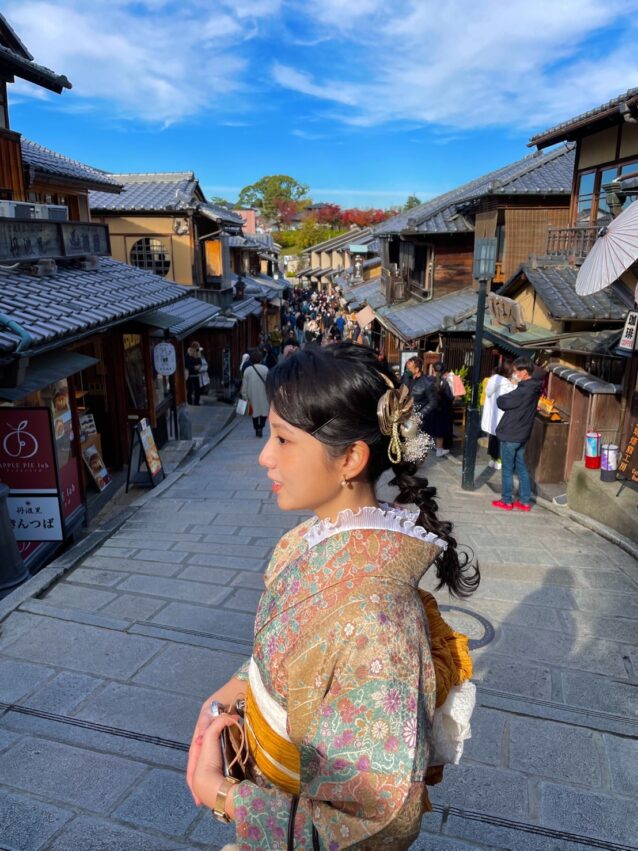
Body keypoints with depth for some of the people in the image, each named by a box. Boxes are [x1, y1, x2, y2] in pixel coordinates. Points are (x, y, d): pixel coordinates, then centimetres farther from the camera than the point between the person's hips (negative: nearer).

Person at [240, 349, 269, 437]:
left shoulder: (247, 370, -6)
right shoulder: (265, 369, -10)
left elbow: (244, 385, -2)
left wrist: (245, 396, 5)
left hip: (252, 395, 2)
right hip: (263, 395, -1)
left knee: (255, 411, 14)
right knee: (264, 410, 11)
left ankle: (257, 429, 17)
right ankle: (260, 427, -5)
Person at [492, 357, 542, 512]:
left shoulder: (523, 391, -23)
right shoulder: (534, 389, 6)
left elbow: (502, 402, -17)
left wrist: (501, 398, 3)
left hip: (510, 435, -9)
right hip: (522, 434, 9)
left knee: (507, 469, 4)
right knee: (521, 468, 15)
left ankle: (507, 501, 15)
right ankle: (525, 501, 20)